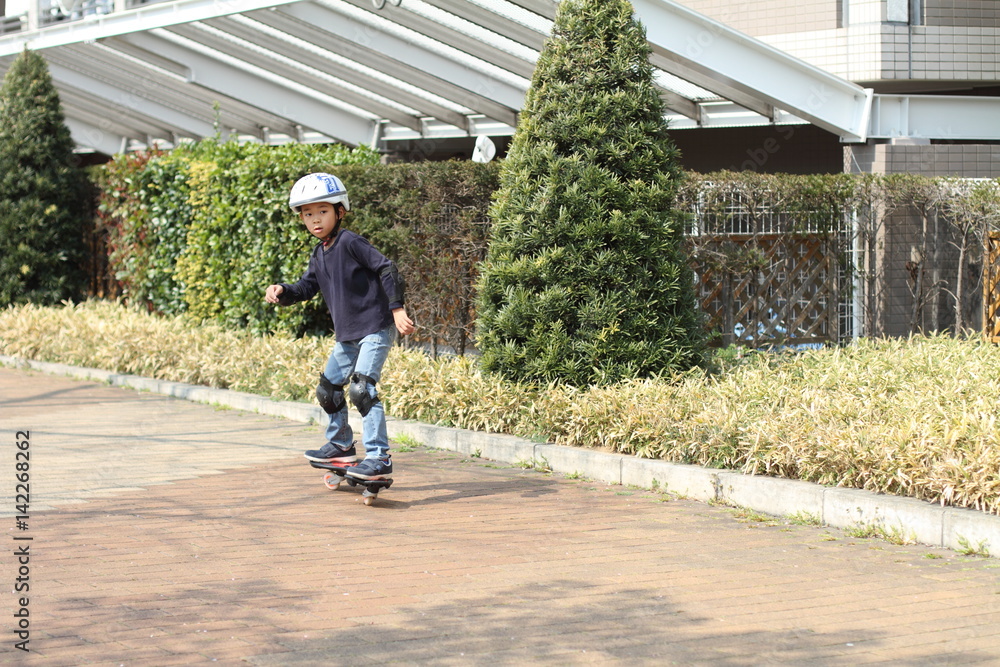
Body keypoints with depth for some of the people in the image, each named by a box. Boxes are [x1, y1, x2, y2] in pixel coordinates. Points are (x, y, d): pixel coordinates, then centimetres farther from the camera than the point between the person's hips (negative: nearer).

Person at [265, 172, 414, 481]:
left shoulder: (350, 242, -15)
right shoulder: (319, 255, 11)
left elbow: (386, 269, -19)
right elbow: (305, 287, 15)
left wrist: (397, 307, -26)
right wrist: (281, 291, -6)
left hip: (376, 328, -10)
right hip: (347, 335, 10)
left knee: (361, 388, -21)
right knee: (328, 387, 18)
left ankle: (379, 458, -21)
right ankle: (341, 446, 37)